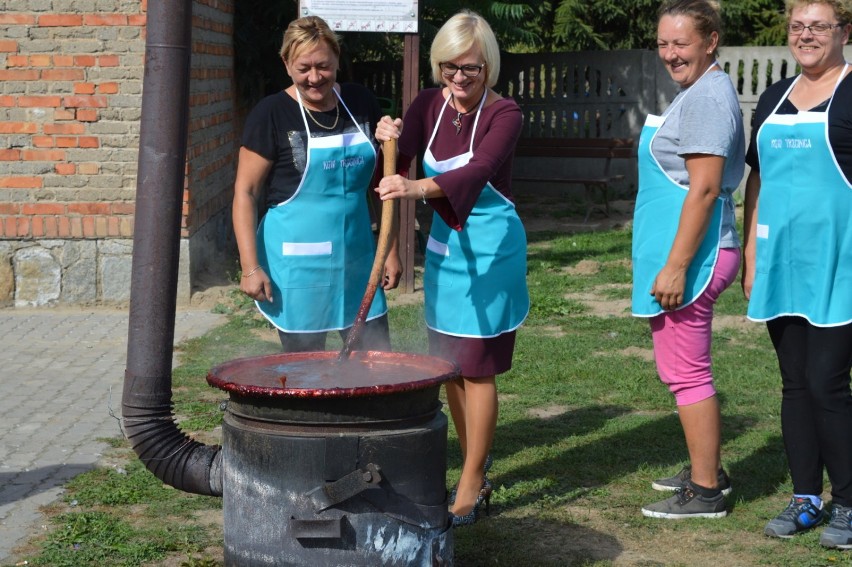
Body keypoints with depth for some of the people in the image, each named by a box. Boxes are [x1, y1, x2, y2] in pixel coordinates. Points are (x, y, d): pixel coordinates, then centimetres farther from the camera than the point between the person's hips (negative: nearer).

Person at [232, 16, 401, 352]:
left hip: (356, 258, 4)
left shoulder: (361, 104, 4)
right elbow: (245, 192, -7)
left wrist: (390, 248, 9)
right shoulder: (271, 114, -8)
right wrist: (251, 267, -13)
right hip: (297, 264, -4)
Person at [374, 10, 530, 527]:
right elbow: (398, 164, -2)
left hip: (491, 249, -6)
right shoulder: (429, 106, 3)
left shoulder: (503, 114, -14)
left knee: (477, 368, -3)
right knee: (449, 365, 11)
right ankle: (475, 472, 25)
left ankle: (471, 487, 5)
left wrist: (420, 188, -48)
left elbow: (477, 171, -32)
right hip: (444, 246, 6)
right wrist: (390, 140, -23)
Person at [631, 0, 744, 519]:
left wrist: (676, 265, -24)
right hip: (685, 256, 11)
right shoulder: (698, 93, 17)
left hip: (691, 257, -11)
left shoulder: (707, 98, -17)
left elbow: (704, 188, -23)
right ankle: (708, 470, 29)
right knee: (688, 368, 18)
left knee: (685, 371, -4)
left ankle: (705, 492, 4)